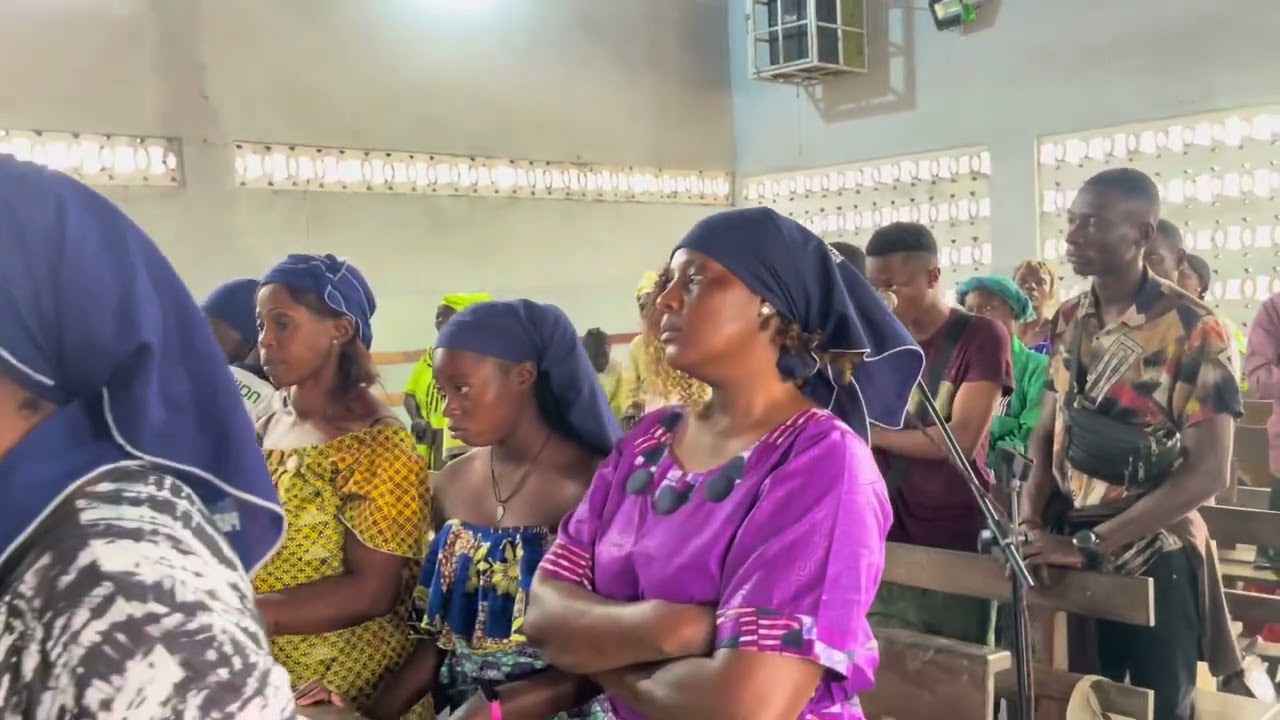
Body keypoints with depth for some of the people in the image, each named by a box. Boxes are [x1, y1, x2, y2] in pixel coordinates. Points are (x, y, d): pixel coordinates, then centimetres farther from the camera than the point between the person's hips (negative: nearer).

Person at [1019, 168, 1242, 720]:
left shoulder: (1193, 330, -14)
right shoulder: (1067, 321, 4)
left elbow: (1208, 471, -17)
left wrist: (1088, 543, -20)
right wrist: (1031, 521, -7)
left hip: (1153, 561, -4)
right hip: (1068, 552, 5)